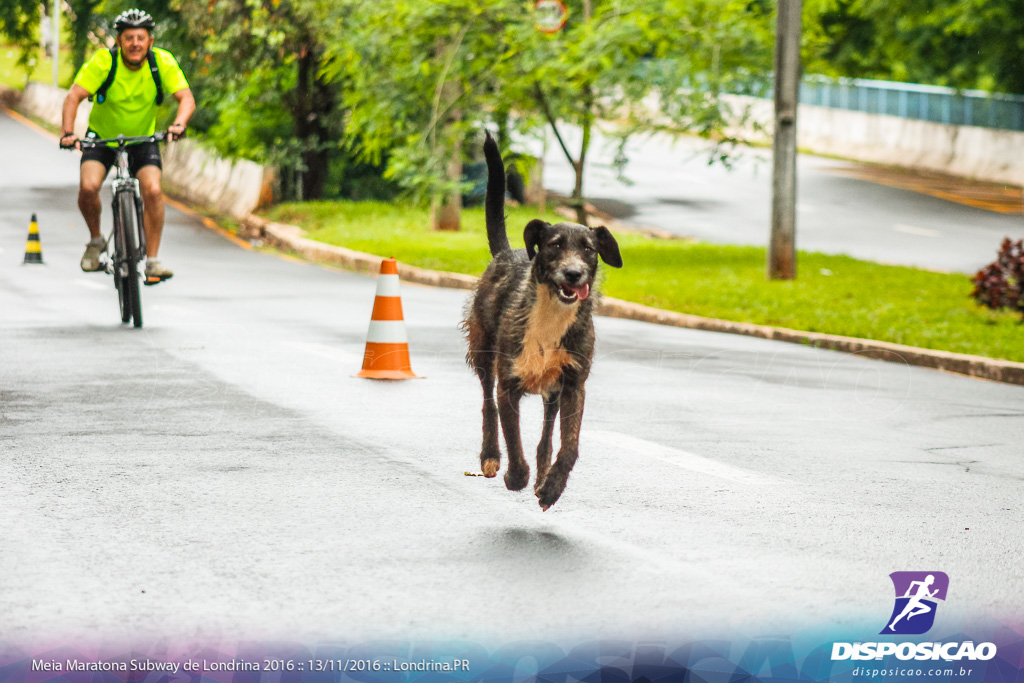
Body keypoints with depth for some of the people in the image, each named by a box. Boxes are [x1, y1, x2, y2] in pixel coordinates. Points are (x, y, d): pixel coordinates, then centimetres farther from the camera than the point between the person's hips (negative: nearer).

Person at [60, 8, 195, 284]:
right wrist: (68, 133, -42)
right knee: (88, 187, -24)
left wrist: (179, 124, -43)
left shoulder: (162, 62, -17)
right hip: (102, 136, -1)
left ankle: (152, 260, -11)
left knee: (153, 190, -23)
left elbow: (186, 98, -22)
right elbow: (74, 96, -26)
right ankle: (96, 240, 4)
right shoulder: (104, 61, -22)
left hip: (143, 139, 1)